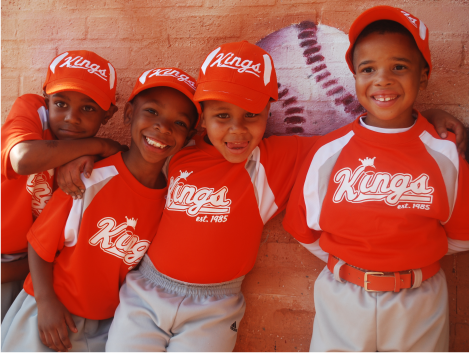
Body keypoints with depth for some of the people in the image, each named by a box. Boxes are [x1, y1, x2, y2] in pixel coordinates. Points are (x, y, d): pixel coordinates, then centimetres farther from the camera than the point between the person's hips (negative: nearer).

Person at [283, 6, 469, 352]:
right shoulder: (328, 153, -9)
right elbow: (305, 228, -2)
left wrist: (413, 259, 0)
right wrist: (348, 264, 0)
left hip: (419, 306, 0)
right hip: (342, 302, 0)